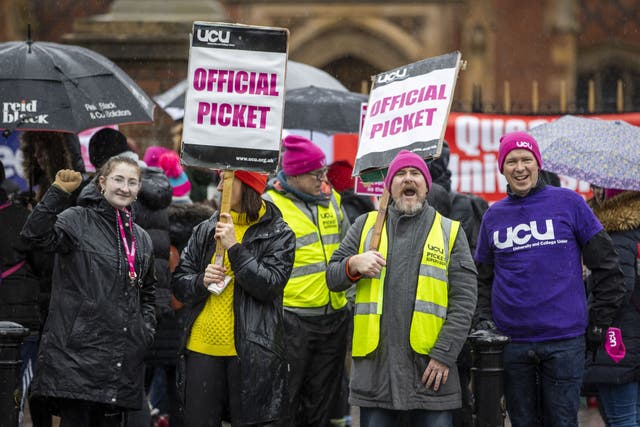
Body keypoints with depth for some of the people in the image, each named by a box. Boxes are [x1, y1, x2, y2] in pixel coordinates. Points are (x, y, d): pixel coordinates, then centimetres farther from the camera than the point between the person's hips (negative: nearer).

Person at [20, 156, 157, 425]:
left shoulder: (141, 239, 18)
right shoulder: (77, 221, -1)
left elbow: (147, 292, 31)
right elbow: (35, 234, -21)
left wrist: (147, 329, 16)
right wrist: (58, 192, -27)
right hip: (79, 350, -6)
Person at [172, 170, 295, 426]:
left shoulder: (278, 235, -1)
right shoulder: (206, 230, 11)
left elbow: (269, 285, -14)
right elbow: (179, 283, 12)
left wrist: (234, 247, -17)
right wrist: (202, 281, -9)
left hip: (251, 353, -4)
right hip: (202, 348, 4)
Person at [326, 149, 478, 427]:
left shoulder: (450, 232, 9)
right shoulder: (366, 225, 14)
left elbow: (464, 300, 2)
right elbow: (333, 278, 14)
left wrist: (444, 355, -8)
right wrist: (353, 265, -9)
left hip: (430, 370, -1)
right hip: (374, 365, 1)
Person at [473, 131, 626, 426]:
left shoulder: (568, 203, 2)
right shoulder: (494, 215, 11)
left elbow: (605, 264, 3)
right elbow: (483, 277, 18)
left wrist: (600, 319, 0)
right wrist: (484, 318, 3)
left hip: (564, 339, -3)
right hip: (511, 341, 3)